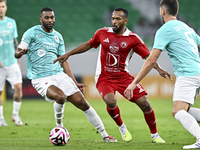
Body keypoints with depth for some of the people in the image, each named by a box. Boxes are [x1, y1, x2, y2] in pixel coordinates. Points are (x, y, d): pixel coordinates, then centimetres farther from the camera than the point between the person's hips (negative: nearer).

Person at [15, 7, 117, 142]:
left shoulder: (58, 37, 14)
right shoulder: (32, 32, 0)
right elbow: (17, 53, -4)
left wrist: (75, 83, 13)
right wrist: (20, 52, -30)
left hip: (59, 75, 5)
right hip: (40, 79, -5)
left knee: (82, 103, -2)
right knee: (60, 97, -33)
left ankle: (105, 135, 8)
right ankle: (59, 126, -4)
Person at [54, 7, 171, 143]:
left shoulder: (133, 39, -6)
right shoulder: (102, 33, 0)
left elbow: (147, 56, -8)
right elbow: (88, 45, 16)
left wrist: (159, 69, -25)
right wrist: (68, 54, 17)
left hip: (123, 76, 0)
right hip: (104, 78, 0)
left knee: (144, 103, -10)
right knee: (111, 101, -29)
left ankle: (155, 135, 13)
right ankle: (122, 128, 2)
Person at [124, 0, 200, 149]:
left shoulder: (164, 30, -4)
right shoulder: (187, 28, 20)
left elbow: (151, 60, -9)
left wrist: (134, 82, -6)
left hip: (187, 74, -8)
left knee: (178, 111, -16)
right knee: (184, 110, 16)